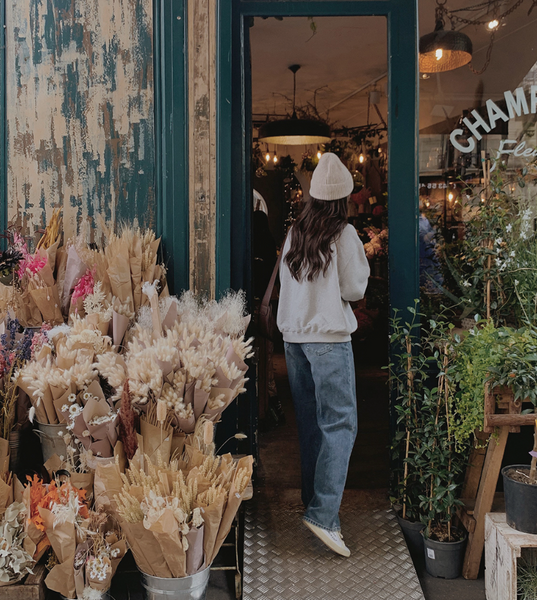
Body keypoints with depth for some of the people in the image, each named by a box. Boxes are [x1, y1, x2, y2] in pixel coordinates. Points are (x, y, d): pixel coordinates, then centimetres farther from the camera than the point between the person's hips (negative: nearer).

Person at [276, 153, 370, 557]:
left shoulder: (295, 233, 8)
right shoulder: (343, 234, -8)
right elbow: (354, 289, -5)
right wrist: (361, 266, 12)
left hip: (293, 335, 6)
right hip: (329, 337, -6)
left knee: (309, 423, 13)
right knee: (340, 424, -3)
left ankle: (315, 503, 23)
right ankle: (323, 514, -10)